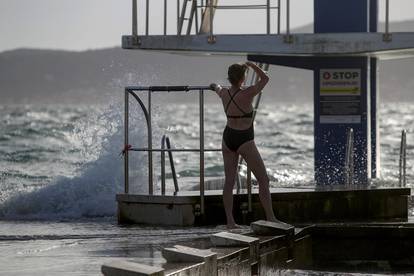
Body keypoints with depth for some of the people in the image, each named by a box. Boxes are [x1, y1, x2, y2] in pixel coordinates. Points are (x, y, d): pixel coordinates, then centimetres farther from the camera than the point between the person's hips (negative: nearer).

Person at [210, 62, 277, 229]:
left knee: (229, 182, 8)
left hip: (228, 138, 6)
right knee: (264, 180, 3)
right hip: (245, 141, -6)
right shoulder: (247, 94, -20)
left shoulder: (224, 94, -2)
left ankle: (230, 221, 6)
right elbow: (265, 79, -7)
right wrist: (251, 65, 6)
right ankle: (270, 218, -1)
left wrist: (215, 86, 49)